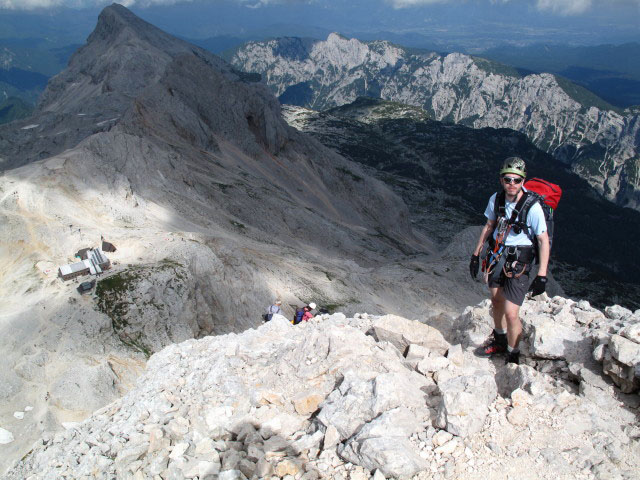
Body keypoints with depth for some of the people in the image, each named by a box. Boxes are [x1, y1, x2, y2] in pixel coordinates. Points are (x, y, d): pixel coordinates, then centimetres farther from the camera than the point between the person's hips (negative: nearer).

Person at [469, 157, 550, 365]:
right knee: (496, 301, 20)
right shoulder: (496, 200, -6)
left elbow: (544, 240, -16)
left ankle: (513, 356, 14)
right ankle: (499, 341, 44)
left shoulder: (532, 207, -22)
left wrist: (542, 276, -17)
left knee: (511, 313, -9)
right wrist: (476, 254, 12)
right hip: (497, 256, 5)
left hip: (519, 263, -5)